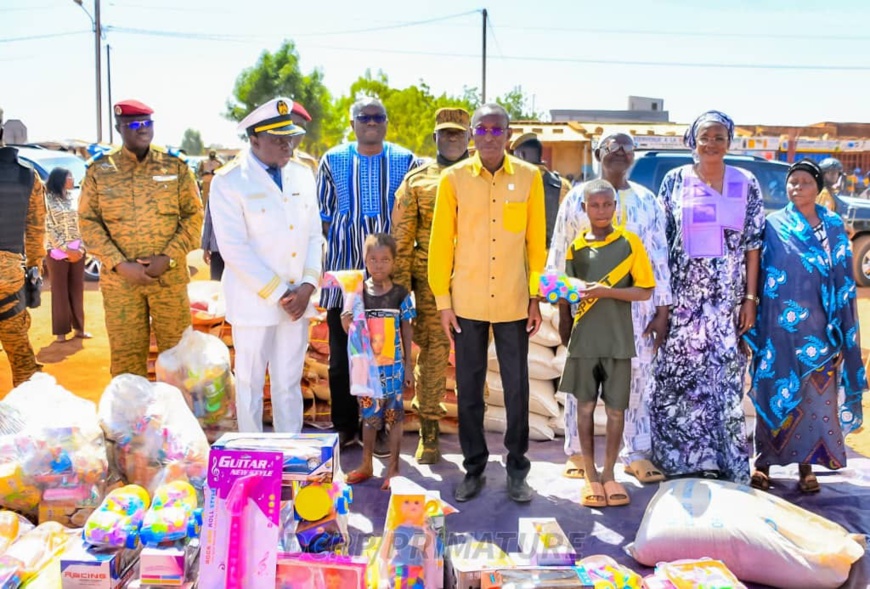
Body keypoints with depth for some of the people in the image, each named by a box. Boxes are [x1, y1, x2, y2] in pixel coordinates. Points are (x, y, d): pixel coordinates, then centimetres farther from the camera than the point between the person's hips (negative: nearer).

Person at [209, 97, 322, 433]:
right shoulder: (228, 182, -8)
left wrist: (307, 286, -5)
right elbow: (234, 248, -13)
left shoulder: (303, 175, 8)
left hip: (298, 299, 4)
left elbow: (314, 235, 9)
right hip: (254, 302, -4)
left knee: (289, 383, 11)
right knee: (250, 384, 8)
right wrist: (278, 294, -15)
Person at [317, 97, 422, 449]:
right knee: (341, 354, 6)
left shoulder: (405, 161, 4)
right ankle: (344, 426, 18)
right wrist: (338, 246, 2)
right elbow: (323, 213, 11)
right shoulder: (333, 161, 6)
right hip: (343, 271, 1)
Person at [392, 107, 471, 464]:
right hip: (430, 282, -1)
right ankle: (428, 434, 13)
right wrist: (401, 284, -2)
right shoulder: (417, 181, 6)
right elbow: (402, 236, 5)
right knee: (432, 353, 3)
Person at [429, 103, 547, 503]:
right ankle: (474, 468, 23)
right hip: (467, 302, 0)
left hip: (514, 302, 0)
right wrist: (443, 300, -1)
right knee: (469, 388, 9)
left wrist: (536, 297, 3)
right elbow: (441, 241, 1)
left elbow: (536, 240, 4)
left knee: (517, 388, 7)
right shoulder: (453, 178, -1)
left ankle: (517, 469, 22)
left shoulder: (529, 177, 1)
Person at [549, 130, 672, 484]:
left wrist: (663, 311, 3)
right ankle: (577, 453, 14)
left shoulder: (647, 202, 9)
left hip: (636, 305, 2)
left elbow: (659, 257, 8)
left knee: (638, 377, 3)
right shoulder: (578, 197, 4)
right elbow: (561, 253, 4)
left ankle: (637, 453, 15)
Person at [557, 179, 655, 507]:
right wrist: (564, 331, 4)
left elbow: (646, 291, -5)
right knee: (585, 407, 6)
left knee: (616, 409, 6)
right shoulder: (576, 247, 3)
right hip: (584, 341, 1)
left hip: (619, 342, -1)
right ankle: (590, 475, 19)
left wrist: (606, 291, -17)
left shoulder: (630, 243, -2)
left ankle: (609, 474, 22)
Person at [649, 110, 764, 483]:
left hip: (727, 299, 1)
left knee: (725, 375, 4)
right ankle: (680, 459, 14)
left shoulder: (746, 185, 5)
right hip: (682, 297, 0)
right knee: (678, 373, 2)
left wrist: (751, 298, -2)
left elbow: (753, 245, 4)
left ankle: (725, 461, 16)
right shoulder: (675, 181, 3)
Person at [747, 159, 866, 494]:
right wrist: (752, 320, -6)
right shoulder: (772, 226, 2)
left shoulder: (834, 227, 8)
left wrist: (841, 332, 2)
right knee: (774, 391, 3)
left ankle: (806, 465, 16)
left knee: (816, 395, 5)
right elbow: (755, 273, 1)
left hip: (817, 328, 2)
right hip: (778, 327, -2)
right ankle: (764, 462, 14)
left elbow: (843, 280, 7)